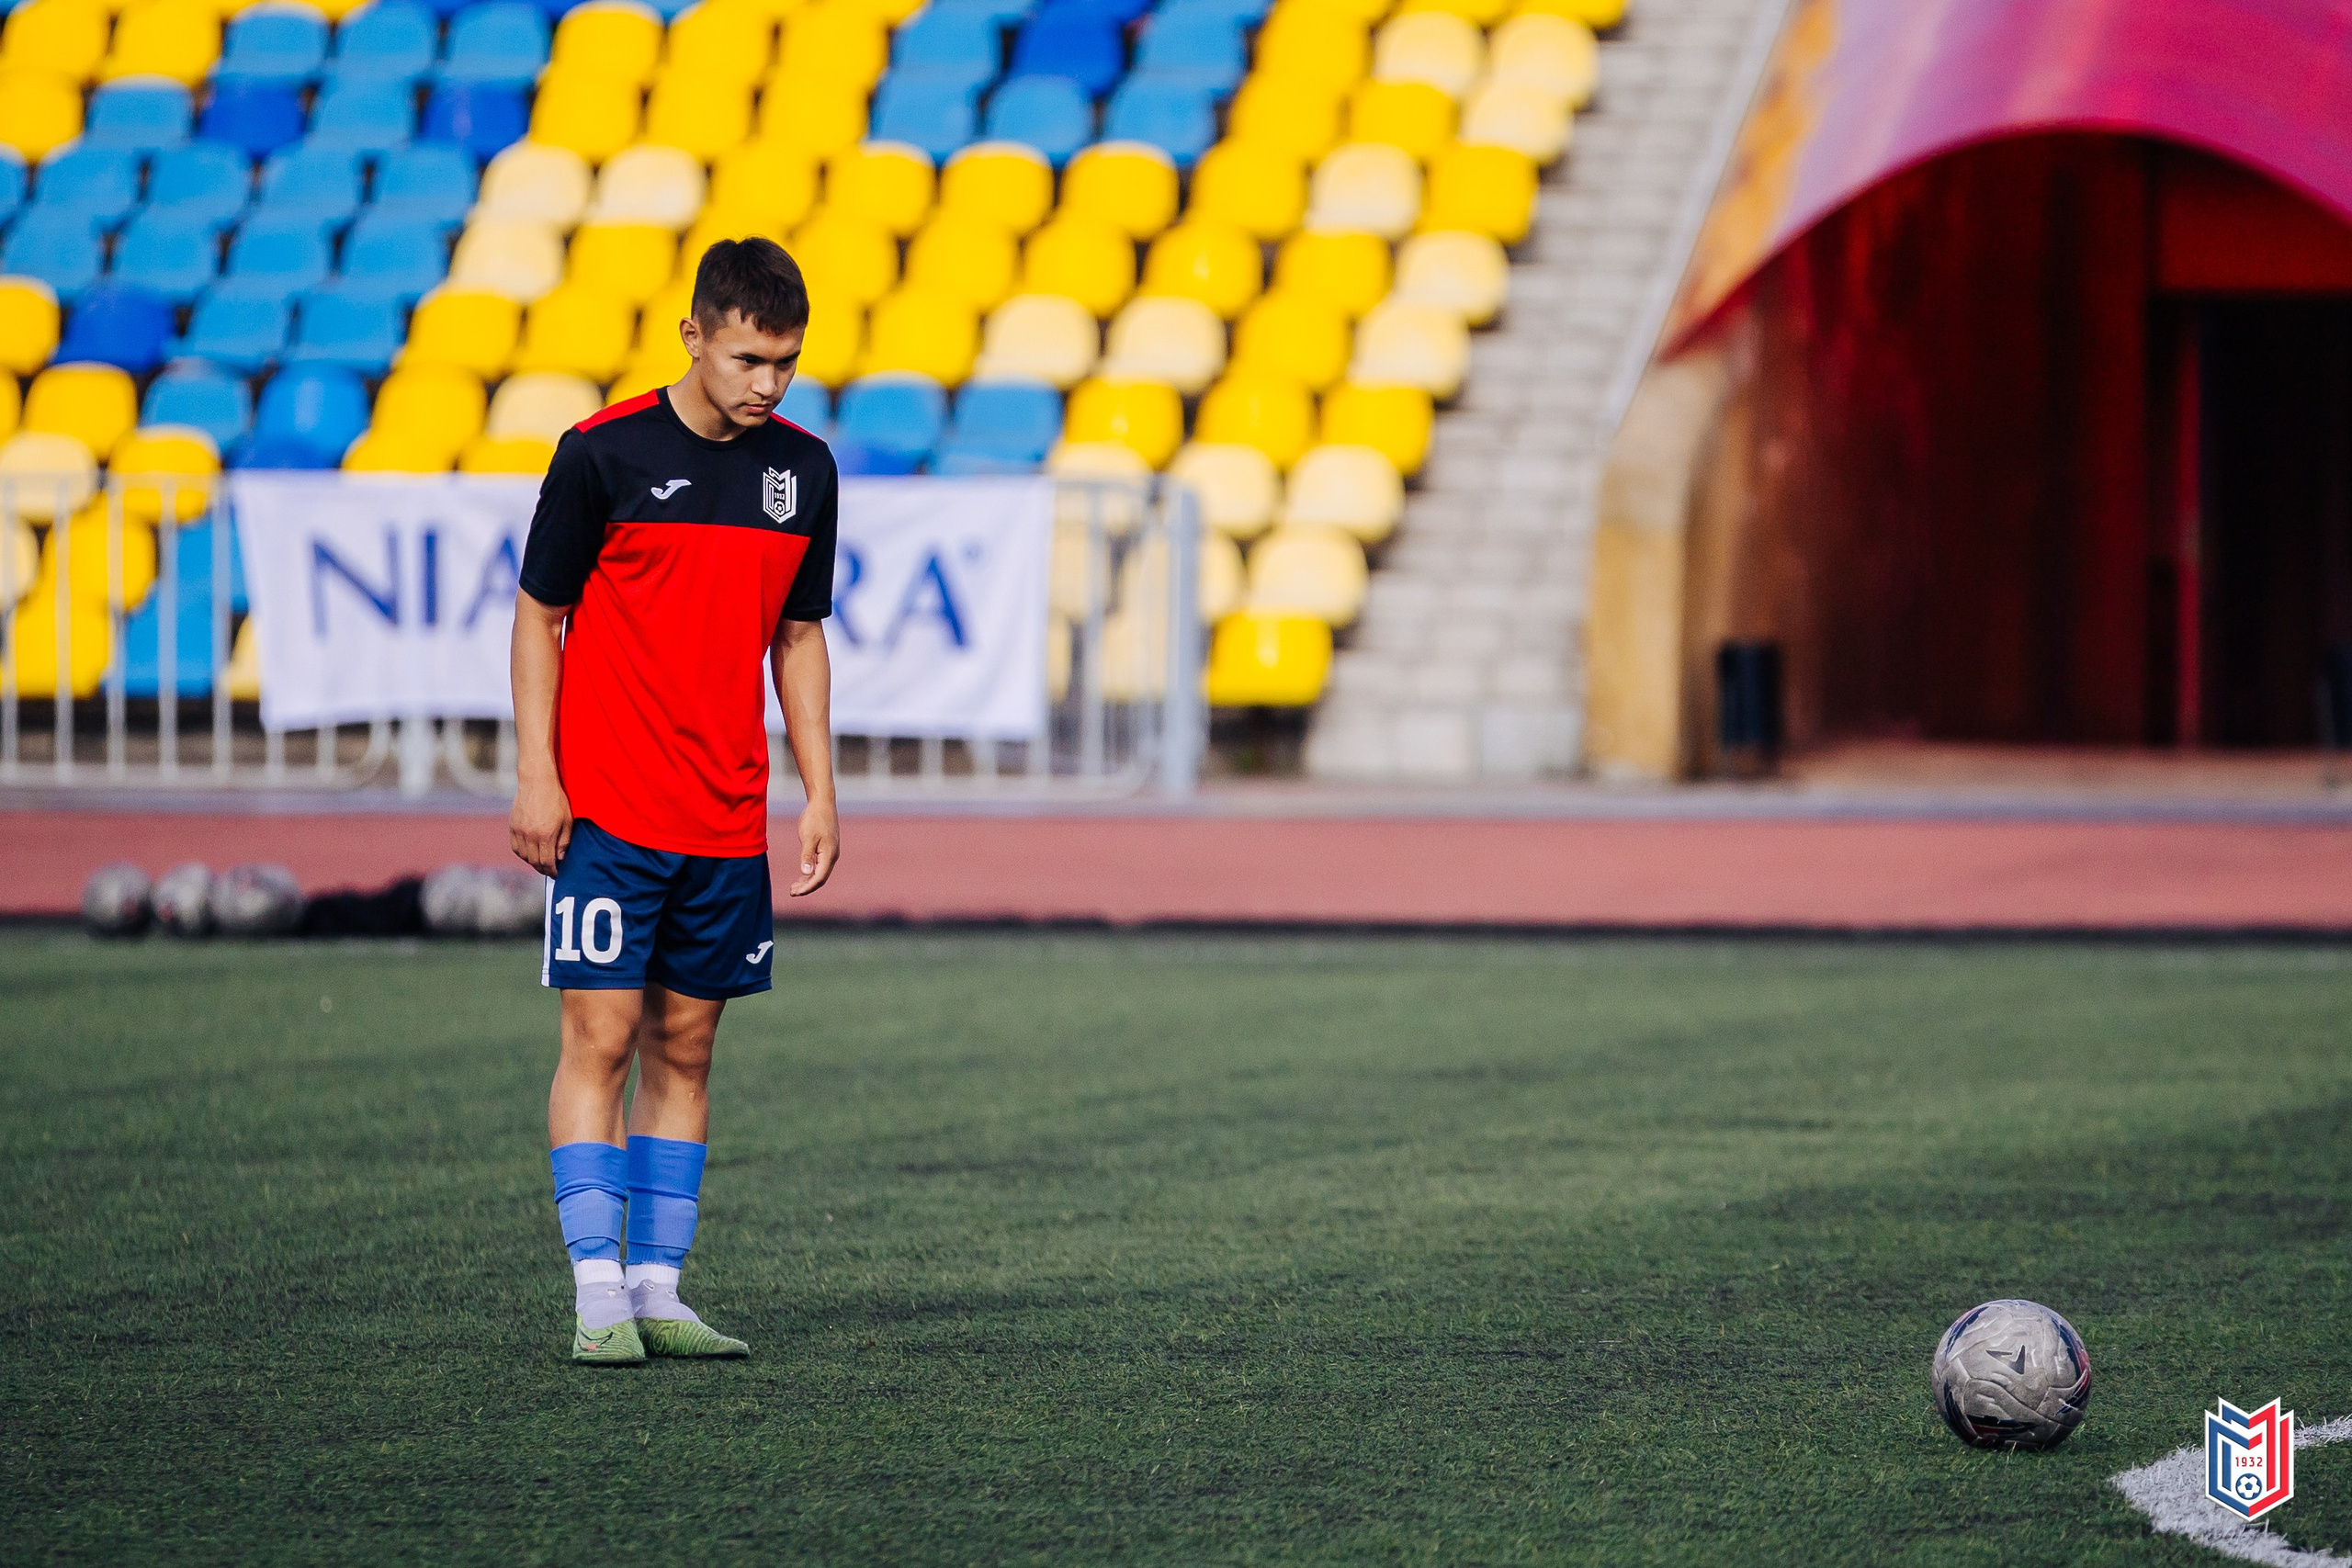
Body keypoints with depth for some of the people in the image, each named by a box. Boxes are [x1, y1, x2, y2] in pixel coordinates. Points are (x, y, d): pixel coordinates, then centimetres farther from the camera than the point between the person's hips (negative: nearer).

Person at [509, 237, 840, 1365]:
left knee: (684, 1047, 7)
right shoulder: (603, 453, -7)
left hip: (730, 822, 5)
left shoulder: (803, 468, 6)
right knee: (601, 1038, -7)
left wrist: (818, 792, 9)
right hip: (608, 808, -5)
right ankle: (598, 1298, -7)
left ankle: (658, 1292, 11)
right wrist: (536, 777, -7)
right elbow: (539, 615, -1)